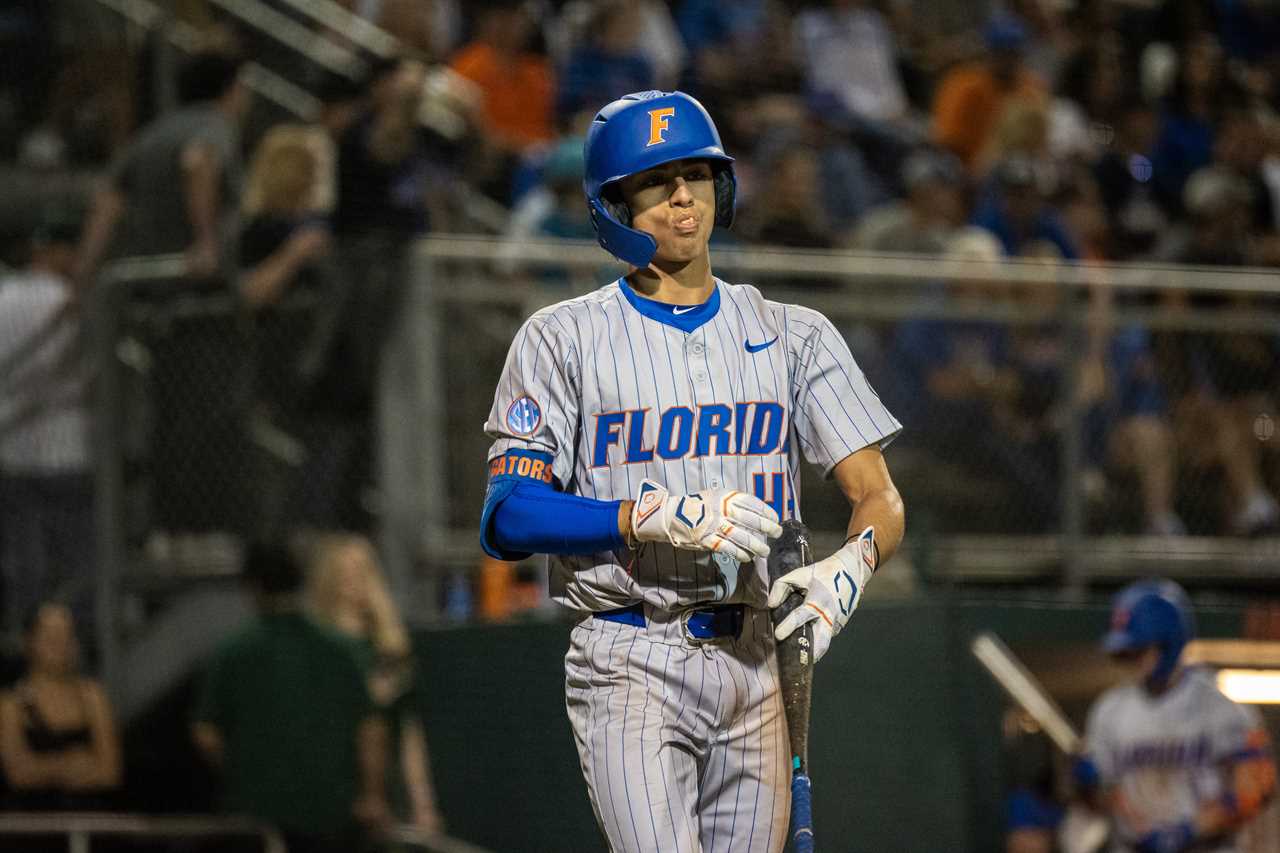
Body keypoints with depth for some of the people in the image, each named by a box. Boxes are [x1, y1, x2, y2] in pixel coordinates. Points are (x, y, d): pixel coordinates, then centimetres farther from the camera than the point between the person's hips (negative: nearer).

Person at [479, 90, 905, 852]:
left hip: (755, 666, 4)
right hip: (632, 667, -4)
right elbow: (506, 518, -5)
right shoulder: (563, 339, 3)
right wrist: (657, 517, -19)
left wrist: (850, 566, -19)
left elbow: (879, 496, 5)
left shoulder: (796, 337, 12)